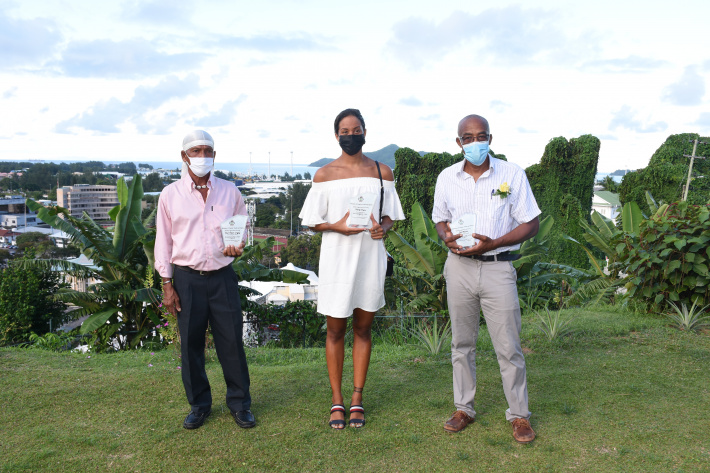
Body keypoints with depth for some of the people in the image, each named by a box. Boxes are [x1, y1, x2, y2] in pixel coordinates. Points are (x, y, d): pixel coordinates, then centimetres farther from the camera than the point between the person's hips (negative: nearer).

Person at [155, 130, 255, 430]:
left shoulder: (229, 191, 6)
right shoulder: (170, 195, 2)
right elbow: (163, 242, 4)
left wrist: (239, 246, -7)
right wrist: (167, 285, 0)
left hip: (223, 277, 1)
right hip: (187, 279, 0)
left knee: (232, 341, 1)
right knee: (190, 344, 6)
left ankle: (239, 403, 17)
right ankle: (199, 405, 22)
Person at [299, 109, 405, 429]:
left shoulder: (382, 172, 6)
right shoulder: (324, 175, 0)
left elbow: (390, 214, 11)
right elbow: (312, 222, 2)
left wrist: (382, 227, -12)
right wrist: (337, 226, -17)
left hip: (371, 258, 2)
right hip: (336, 260, -1)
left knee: (363, 329, 10)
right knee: (335, 331, 7)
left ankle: (357, 400, 22)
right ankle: (337, 402, 20)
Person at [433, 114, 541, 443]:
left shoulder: (512, 175, -4)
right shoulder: (446, 178, 5)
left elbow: (531, 225, -3)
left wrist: (492, 243, -18)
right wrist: (447, 238, -7)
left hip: (498, 268, -3)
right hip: (459, 267, 3)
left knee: (508, 346, 1)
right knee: (461, 342, 12)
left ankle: (519, 415, 17)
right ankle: (463, 408, 26)